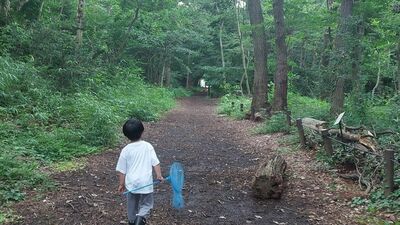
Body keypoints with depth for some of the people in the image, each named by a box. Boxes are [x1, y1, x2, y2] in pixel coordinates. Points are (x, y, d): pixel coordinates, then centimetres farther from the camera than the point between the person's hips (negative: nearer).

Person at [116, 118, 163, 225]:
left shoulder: (125, 150, -6)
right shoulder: (148, 146, -6)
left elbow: (121, 170, -2)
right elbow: (155, 163, -10)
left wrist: (122, 184, 9)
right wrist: (159, 175, 0)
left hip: (131, 184, 1)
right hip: (146, 184, -1)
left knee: (132, 207, 21)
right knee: (146, 205, 12)